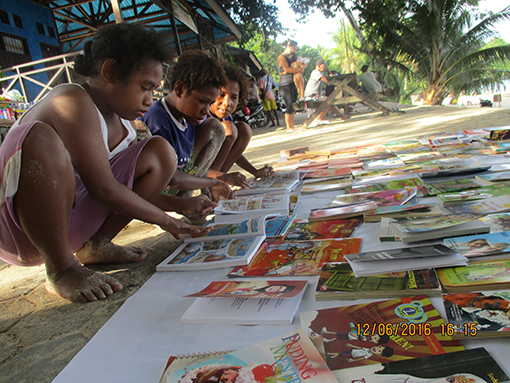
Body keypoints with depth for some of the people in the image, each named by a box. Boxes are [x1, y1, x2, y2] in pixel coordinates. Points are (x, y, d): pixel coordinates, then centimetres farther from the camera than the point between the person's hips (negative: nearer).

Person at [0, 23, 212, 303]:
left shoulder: (119, 122, 6)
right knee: (39, 138, -38)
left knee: (160, 152, 2)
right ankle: (62, 270, -21)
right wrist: (166, 221, -15)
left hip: (69, 217, 8)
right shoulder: (73, 102, -21)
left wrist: (180, 204, 2)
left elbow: (132, 185, 12)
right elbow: (105, 189, -25)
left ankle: (95, 245, 0)